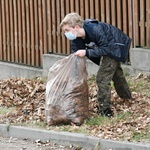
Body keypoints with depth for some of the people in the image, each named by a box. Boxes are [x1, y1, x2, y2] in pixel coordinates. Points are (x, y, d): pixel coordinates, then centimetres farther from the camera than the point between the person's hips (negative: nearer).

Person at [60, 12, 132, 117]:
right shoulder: (76, 38, -17)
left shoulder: (95, 30, -39)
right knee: (116, 73, 29)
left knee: (102, 77, -17)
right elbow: (75, 55, -13)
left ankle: (105, 110, -11)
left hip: (116, 47, -9)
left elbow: (105, 49, -35)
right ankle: (127, 98, 51)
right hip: (108, 47, 9)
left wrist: (86, 52, -41)